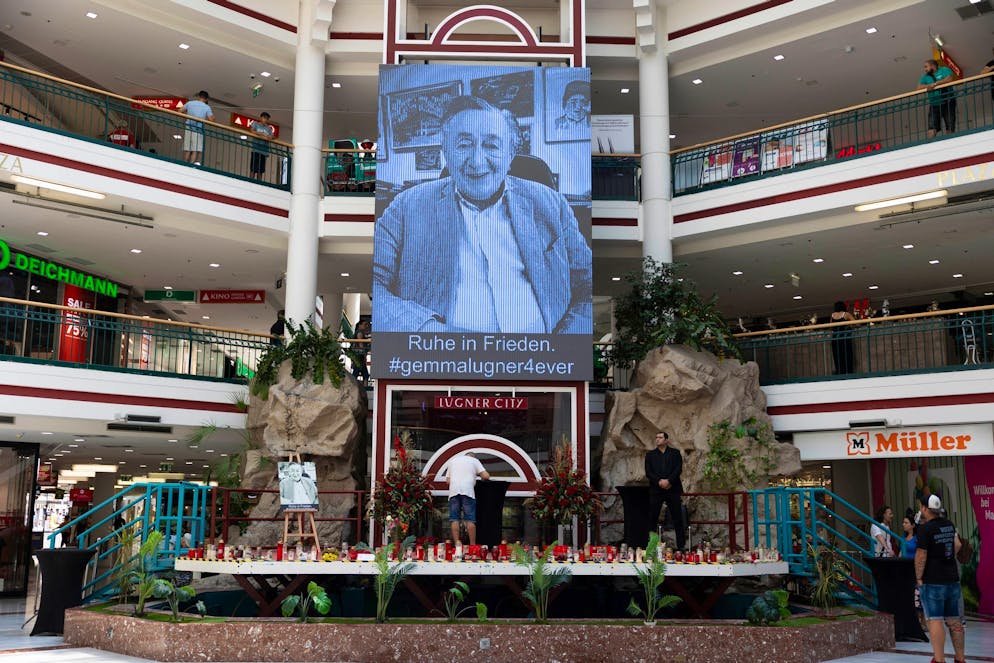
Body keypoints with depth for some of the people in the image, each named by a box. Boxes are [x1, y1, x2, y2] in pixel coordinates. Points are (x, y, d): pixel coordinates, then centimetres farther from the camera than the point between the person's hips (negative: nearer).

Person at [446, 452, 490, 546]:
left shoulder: (453, 460, 26)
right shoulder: (474, 460, 16)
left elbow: (448, 481, 20)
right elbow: (486, 476, 5)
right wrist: (482, 478, 25)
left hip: (453, 490, 3)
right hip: (467, 491, -2)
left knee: (454, 519, 1)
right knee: (470, 520, -3)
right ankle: (472, 545, -5)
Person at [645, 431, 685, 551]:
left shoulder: (675, 453, 10)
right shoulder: (650, 455, 12)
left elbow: (679, 469, -2)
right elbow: (648, 472, 2)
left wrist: (668, 481, -15)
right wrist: (659, 481, -13)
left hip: (673, 489, -1)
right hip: (656, 490, 1)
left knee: (677, 519, 0)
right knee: (652, 518, -1)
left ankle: (681, 545, 4)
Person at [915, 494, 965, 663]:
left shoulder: (925, 528, -14)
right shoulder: (949, 525, 7)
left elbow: (921, 556, -17)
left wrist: (919, 578, -6)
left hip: (932, 581, -7)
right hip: (952, 579, 7)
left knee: (935, 620, -5)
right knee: (954, 620, 12)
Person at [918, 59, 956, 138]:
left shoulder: (944, 70, 6)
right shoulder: (926, 76, 17)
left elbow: (949, 79, -13)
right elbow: (919, 87, 3)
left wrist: (935, 84, -16)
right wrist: (929, 86, -13)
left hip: (947, 102, -3)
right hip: (934, 105, 3)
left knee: (950, 129, -4)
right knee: (932, 129, -11)